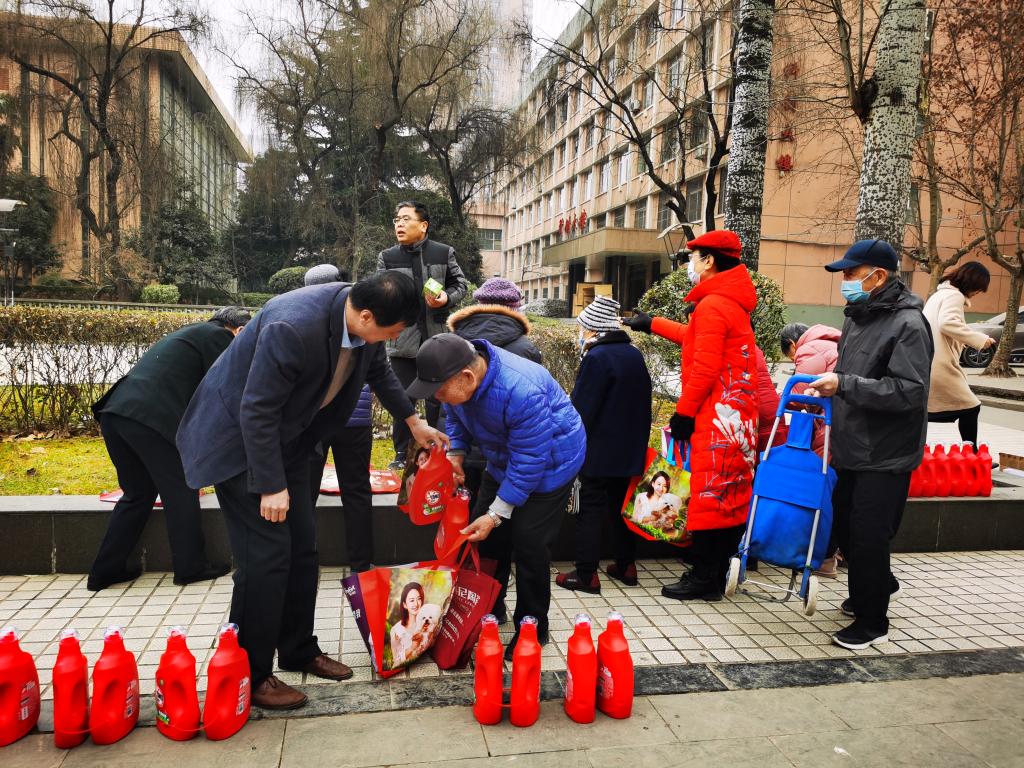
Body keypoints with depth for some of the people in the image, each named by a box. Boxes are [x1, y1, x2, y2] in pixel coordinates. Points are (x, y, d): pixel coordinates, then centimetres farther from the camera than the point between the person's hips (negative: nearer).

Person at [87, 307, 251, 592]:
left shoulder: (190, 333, 31)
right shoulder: (219, 336, 4)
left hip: (114, 412, 9)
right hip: (151, 417, -9)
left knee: (137, 493, 20)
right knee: (181, 492, 6)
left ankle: (105, 571, 25)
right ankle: (190, 566, 16)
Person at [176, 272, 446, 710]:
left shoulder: (363, 321, -11)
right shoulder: (294, 326, -35)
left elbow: (377, 370, 12)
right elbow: (256, 411, -28)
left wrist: (413, 420, 17)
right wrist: (271, 486, -22)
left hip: (286, 438, 8)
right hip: (240, 438, -8)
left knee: (301, 548, 10)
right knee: (266, 554, -8)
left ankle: (298, 650, 27)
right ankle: (249, 676, 7)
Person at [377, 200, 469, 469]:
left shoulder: (444, 253, 2)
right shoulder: (387, 257, 4)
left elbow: (461, 285, 10)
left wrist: (446, 298, -10)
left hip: (437, 337, 0)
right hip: (402, 338, 1)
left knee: (438, 397, 8)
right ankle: (401, 454, 18)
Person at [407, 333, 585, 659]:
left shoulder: (520, 392, -41)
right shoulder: (460, 377, -17)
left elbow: (529, 462, -33)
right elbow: (456, 416, 6)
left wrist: (496, 514, -29)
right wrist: (456, 453, -13)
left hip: (550, 461, -8)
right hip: (505, 459, 8)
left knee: (528, 543, -11)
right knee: (484, 533, 8)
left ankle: (532, 628, 9)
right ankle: (489, 609, 28)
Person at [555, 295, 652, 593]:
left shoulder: (596, 358, -17)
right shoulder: (635, 355, 8)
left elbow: (580, 408, -17)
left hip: (599, 451, -8)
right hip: (630, 449, 8)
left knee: (590, 509, -1)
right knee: (620, 505, 18)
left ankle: (586, 574, 2)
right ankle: (625, 565, 26)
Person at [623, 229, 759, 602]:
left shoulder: (711, 305, -14)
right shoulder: (732, 303, 17)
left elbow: (705, 368, -19)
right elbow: (696, 337, 32)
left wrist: (683, 412, -12)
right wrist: (653, 324, 40)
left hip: (716, 416, -10)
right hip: (736, 415, 10)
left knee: (707, 494, -3)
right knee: (729, 495, 12)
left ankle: (704, 578, 5)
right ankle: (715, 574, 22)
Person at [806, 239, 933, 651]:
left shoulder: (908, 324, -17)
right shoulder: (859, 316, 10)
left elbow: (910, 392, -26)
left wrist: (844, 384, -28)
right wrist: (828, 391, 11)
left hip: (886, 456, -8)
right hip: (853, 449, 8)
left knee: (868, 538, 0)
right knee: (845, 527, 19)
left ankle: (872, 622, 19)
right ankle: (878, 585, 45)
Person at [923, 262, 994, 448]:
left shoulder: (940, 293, 22)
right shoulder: (954, 295, -8)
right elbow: (947, 324, -25)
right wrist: (979, 338, -21)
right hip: (939, 366, -9)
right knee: (970, 408, 4)